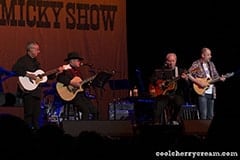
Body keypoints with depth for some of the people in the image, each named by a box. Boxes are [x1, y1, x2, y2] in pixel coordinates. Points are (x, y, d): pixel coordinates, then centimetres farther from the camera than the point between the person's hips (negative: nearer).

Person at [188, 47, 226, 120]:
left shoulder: (211, 64, 15)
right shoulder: (196, 64, -5)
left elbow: (215, 75, 20)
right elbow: (189, 75, -13)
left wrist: (220, 78, -2)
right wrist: (199, 83, -18)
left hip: (211, 93, 6)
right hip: (201, 92, -6)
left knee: (210, 116, 7)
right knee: (203, 115, -12)